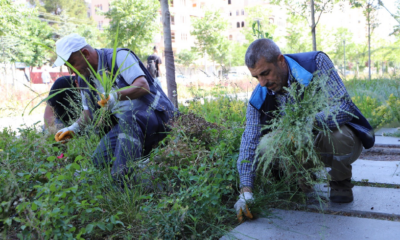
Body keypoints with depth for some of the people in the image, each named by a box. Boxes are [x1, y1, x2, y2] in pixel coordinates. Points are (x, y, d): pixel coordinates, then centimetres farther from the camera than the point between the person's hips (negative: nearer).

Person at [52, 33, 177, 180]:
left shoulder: (119, 56, -9)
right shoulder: (84, 79, 12)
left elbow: (143, 86, -21)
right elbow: (90, 112, 22)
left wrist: (116, 96, -37)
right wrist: (73, 128, 3)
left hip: (156, 113, -7)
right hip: (126, 124, 7)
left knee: (127, 116, -41)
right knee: (98, 161, -12)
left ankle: (122, 177, -43)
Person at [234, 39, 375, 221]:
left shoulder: (316, 62, -22)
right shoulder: (259, 98, -14)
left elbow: (345, 106, -28)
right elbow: (250, 143, -18)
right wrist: (245, 190, -27)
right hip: (307, 149, 3)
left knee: (338, 136, -37)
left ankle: (340, 182, -3)